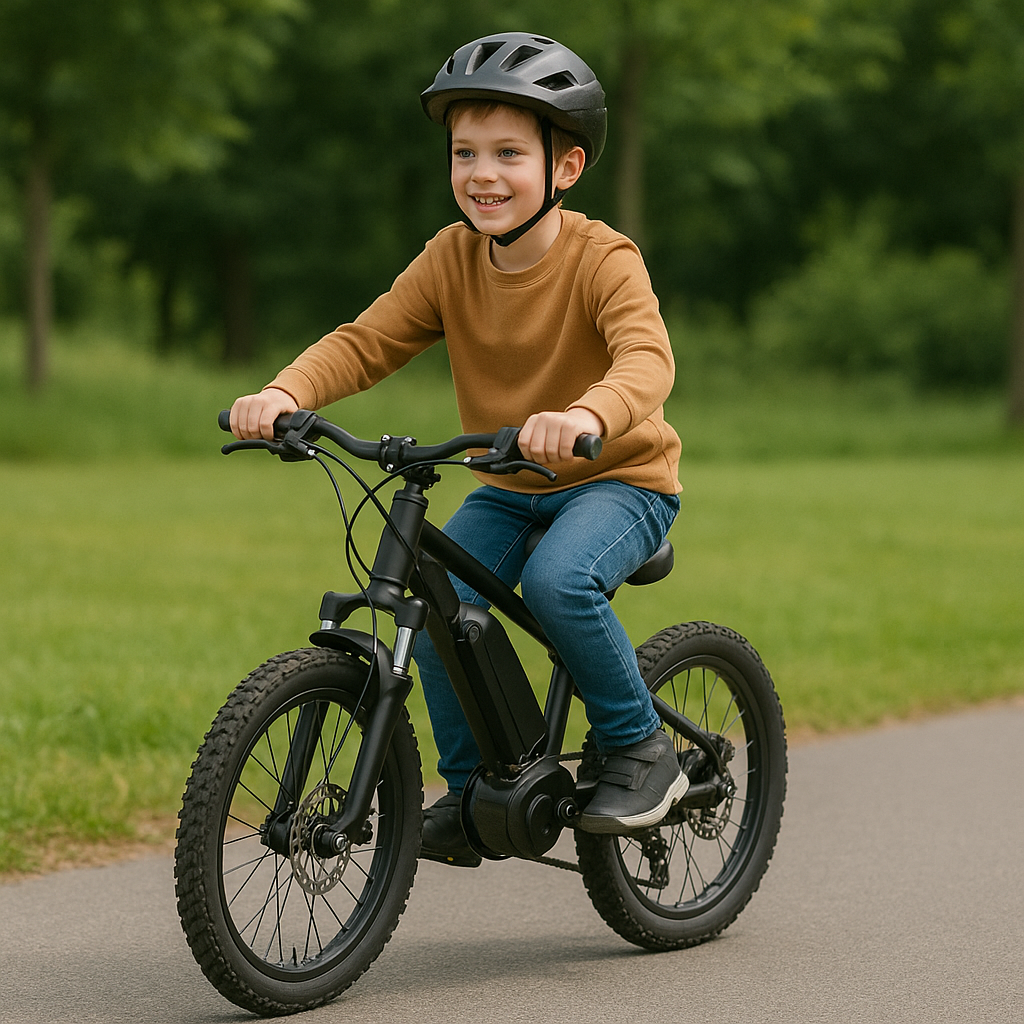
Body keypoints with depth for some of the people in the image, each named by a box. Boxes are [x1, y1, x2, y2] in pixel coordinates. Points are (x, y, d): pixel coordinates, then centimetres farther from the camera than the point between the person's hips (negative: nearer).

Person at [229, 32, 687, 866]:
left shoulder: (601, 259, -21)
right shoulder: (452, 259, -7)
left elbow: (646, 360, -38)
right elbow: (366, 341, -12)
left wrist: (585, 415, -61)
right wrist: (287, 392, -33)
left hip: (621, 479, -5)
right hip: (509, 489, 5)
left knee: (557, 579, -33)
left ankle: (640, 750, -11)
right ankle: (472, 794, 2)